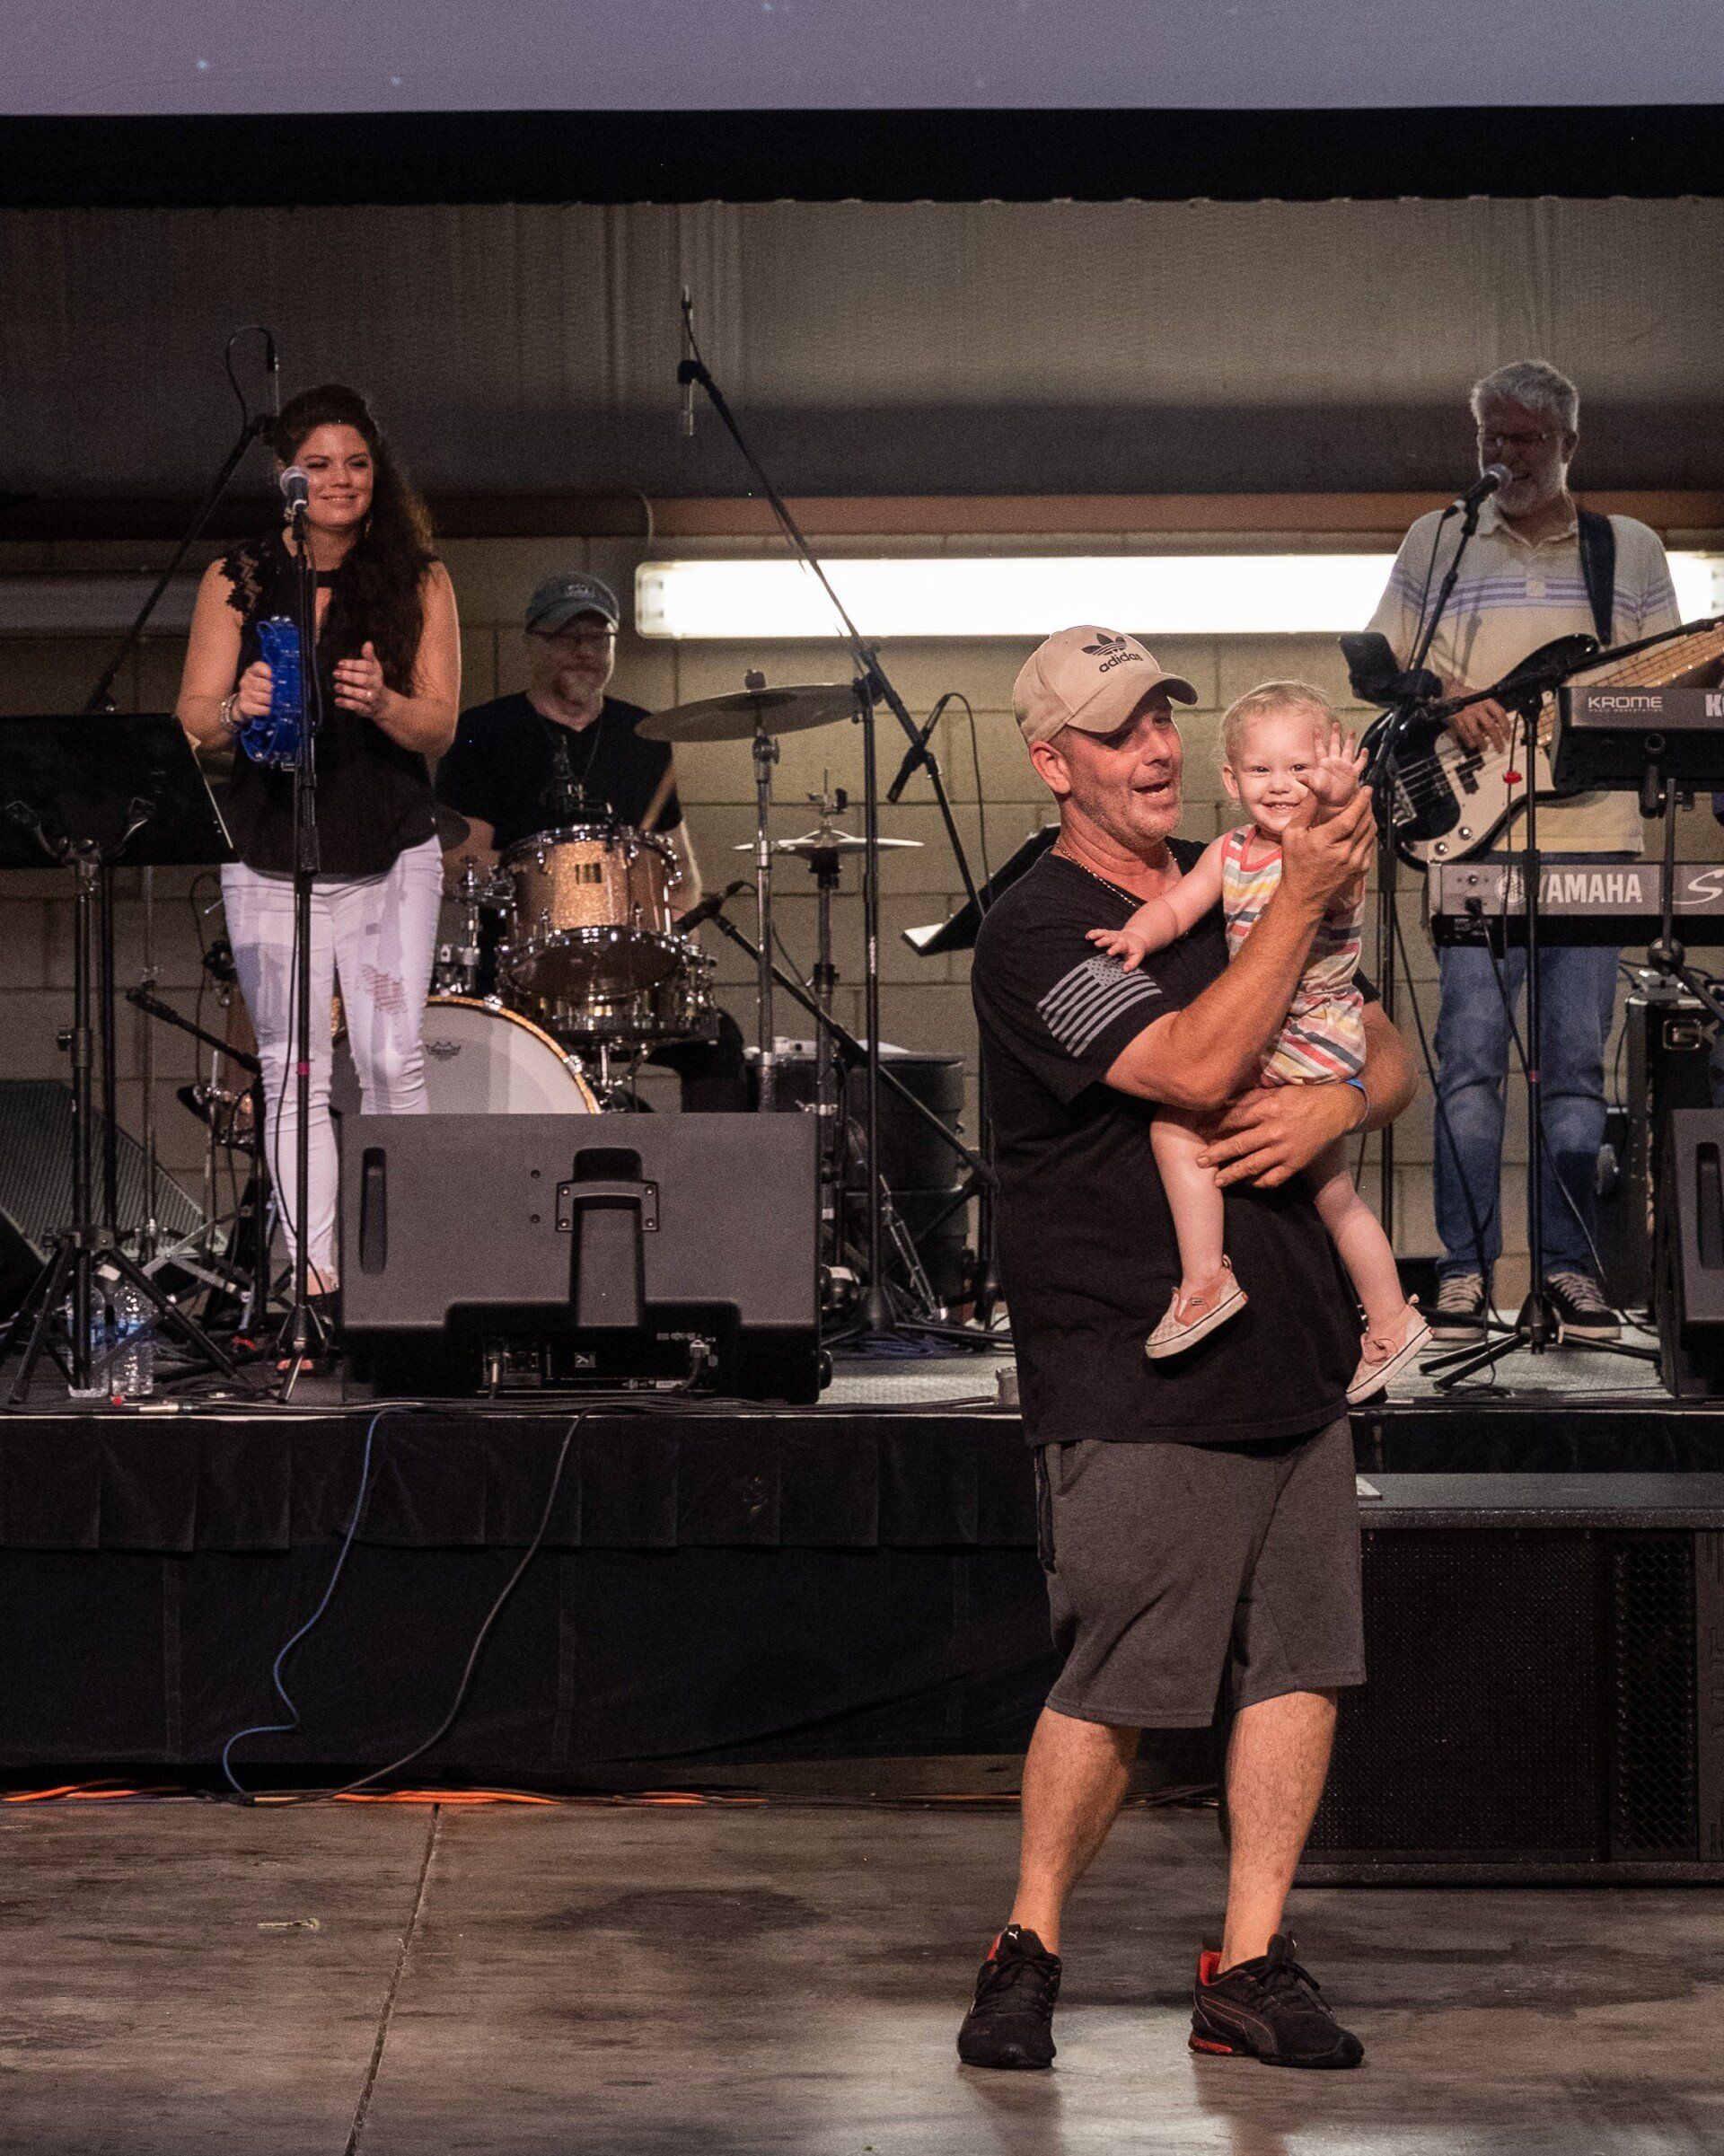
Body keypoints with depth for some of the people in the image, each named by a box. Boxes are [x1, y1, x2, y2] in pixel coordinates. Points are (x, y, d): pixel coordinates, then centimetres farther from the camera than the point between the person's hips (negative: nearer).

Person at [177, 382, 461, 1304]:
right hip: (271, 865, 1)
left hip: (391, 859, -1)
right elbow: (193, 716, 2)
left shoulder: (417, 581, 3)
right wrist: (238, 711, -22)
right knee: (292, 1071, -2)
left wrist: (382, 703, -23)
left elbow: (439, 728, -1)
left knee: (392, 1058, -12)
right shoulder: (236, 580, 4)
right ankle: (314, 1272, 1)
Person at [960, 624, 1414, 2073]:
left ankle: (1249, 1966, 15)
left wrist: (1338, 1104, -7)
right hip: (1138, 1382, -7)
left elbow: (1391, 1057, 16)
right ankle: (1028, 1950, 14)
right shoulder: (1036, 933, -8)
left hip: (1297, 1357, 7)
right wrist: (1307, 898, -16)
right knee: (1117, 1685, -4)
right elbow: (1198, 1067, -22)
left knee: (1302, 1660, 5)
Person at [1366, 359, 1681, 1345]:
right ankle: (1466, 1266, -2)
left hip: (1595, 828, 1)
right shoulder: (1437, 543, 12)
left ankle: (1571, 1262, 9)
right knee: (1471, 1050, -6)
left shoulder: (1632, 552, 14)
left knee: (1577, 1059, 2)